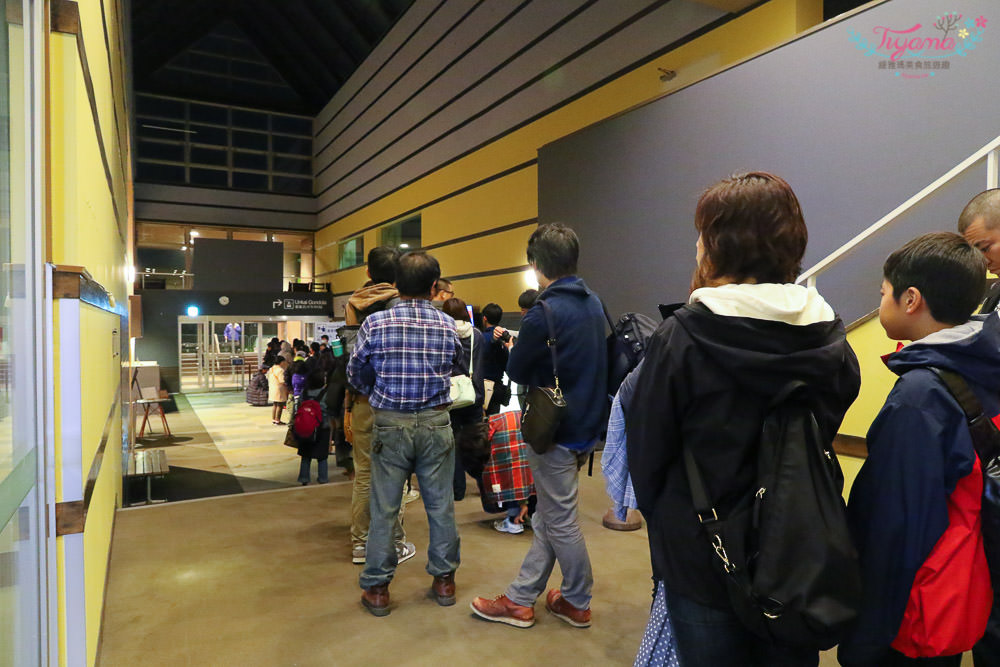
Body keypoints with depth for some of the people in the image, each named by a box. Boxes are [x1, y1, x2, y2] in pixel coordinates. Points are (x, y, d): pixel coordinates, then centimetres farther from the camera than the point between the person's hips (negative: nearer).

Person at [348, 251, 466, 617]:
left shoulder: (375, 323, -6)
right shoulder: (448, 325, -3)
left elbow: (355, 374, 3)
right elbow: (462, 367, 10)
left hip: (390, 425, -1)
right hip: (436, 424, 1)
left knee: (384, 509, 9)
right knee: (441, 506, 13)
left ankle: (377, 588, 20)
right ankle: (444, 580, 27)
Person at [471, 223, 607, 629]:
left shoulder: (545, 313, -21)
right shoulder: (593, 304, 5)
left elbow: (517, 372, -11)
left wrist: (512, 349, 10)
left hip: (556, 431, -8)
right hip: (586, 424, 9)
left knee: (560, 523, 10)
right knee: (546, 519, 16)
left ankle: (578, 603, 27)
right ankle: (520, 600, 27)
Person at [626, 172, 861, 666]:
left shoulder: (682, 337, -20)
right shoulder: (833, 342, -6)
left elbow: (646, 450, -12)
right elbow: (826, 440, 5)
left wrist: (661, 519, 6)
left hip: (703, 556, -3)